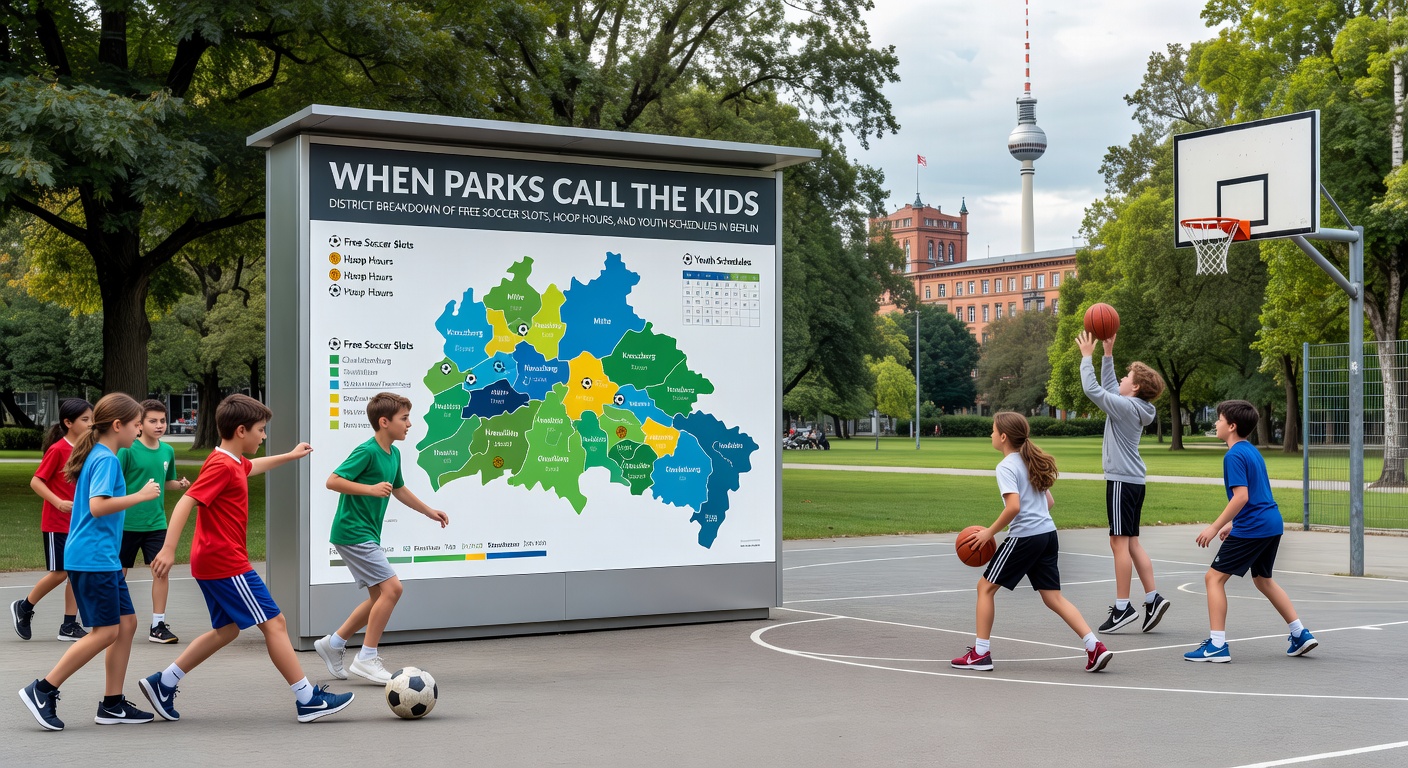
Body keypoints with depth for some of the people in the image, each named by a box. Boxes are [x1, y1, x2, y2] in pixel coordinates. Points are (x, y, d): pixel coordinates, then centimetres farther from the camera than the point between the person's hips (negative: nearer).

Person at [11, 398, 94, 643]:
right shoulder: (57, 450, -14)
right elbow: (36, 481, -15)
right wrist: (59, 503, -24)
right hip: (56, 522, -6)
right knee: (60, 572, -3)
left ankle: (69, 626, 10)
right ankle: (23, 608, 20)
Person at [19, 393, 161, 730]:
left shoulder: (98, 456, 16)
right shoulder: (106, 460, -14)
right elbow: (97, 506, -26)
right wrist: (139, 496, -20)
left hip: (103, 558, 10)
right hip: (92, 559, -10)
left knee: (127, 623, 8)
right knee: (105, 631, -8)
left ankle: (112, 705, 11)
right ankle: (42, 691, -2)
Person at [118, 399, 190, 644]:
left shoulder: (168, 451, 5)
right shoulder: (128, 450, -11)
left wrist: (180, 484, -2)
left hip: (156, 523, 4)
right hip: (127, 522, -4)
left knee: (161, 571, -4)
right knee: (119, 573, 8)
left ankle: (158, 626, 4)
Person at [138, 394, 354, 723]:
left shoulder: (234, 462, 14)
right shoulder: (222, 466, -17)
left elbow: (252, 467, 39)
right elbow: (186, 502, -25)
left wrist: (290, 456, 47)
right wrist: (168, 549, -33)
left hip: (212, 561, 11)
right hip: (226, 563, -11)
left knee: (226, 629, 17)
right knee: (274, 623, -7)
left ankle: (162, 683, 19)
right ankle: (307, 700, -5)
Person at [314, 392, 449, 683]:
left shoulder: (393, 454, 11)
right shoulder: (367, 451, -16)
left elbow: (399, 489, 28)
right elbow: (333, 481, -21)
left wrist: (430, 512, 30)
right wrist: (371, 489, -27)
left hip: (368, 535, 10)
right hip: (353, 532, -10)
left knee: (380, 596, 12)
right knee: (391, 587, -14)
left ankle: (333, 643, 24)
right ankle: (366, 658, -6)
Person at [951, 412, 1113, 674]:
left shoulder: (1006, 467, -9)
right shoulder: (1031, 462, 17)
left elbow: (1013, 507, -22)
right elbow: (1050, 502, 21)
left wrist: (989, 532, -13)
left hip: (1024, 536, -8)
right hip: (1048, 533, 8)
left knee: (986, 586, 5)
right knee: (1052, 596, 7)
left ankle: (981, 653, 6)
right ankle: (1095, 648, -4)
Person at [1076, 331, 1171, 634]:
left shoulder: (1126, 407, -14)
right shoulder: (1131, 407, 12)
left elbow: (1092, 389, -15)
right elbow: (1107, 386, 26)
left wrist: (1087, 356, -5)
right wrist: (1108, 353, 24)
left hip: (1122, 481, -10)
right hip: (1132, 481, 10)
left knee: (1120, 543, -6)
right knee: (1131, 543, 12)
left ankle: (1123, 607, -4)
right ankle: (1153, 598, 9)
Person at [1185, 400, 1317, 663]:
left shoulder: (1234, 456, -14)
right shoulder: (1252, 451, 15)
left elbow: (1241, 496, -23)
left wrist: (1215, 527, -19)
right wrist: (1233, 523, 23)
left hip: (1251, 528, -10)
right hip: (1272, 524, 10)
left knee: (1214, 577, -4)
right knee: (1263, 579, 26)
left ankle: (1217, 645, -8)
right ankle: (1301, 634, 27)